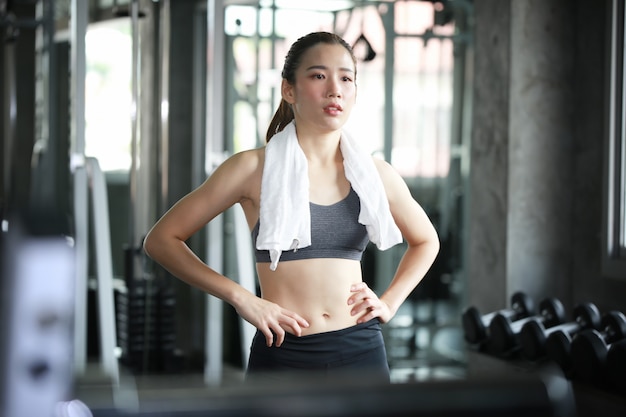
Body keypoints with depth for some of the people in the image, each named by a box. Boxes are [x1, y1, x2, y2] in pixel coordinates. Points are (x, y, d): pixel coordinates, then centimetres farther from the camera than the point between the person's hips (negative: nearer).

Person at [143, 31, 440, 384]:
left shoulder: (374, 174, 6)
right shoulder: (254, 168, -3)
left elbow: (426, 240, 24)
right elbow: (161, 240, -1)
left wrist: (389, 303, 9)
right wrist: (241, 298, -8)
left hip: (362, 354, 3)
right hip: (283, 357, -3)